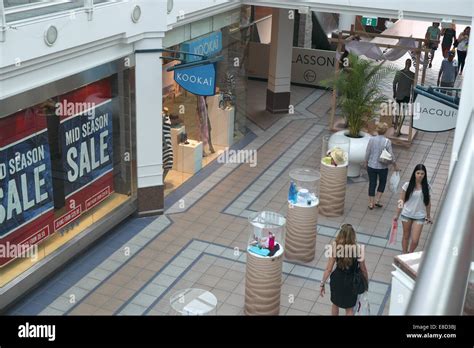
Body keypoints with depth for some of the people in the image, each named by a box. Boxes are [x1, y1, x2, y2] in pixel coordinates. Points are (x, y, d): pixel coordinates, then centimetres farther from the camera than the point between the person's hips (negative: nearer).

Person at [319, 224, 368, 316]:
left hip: (337, 280, 1)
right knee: (349, 309, 21)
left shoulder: (335, 247, -21)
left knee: (335, 304, 28)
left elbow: (328, 269, -16)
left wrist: (322, 284, -4)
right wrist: (366, 282, 8)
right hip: (351, 281, -1)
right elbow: (363, 270, -10)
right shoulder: (358, 249, -22)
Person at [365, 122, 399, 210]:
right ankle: (377, 200, 16)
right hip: (383, 167, -2)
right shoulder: (387, 142, -15)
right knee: (382, 183, 21)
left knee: (372, 184, 13)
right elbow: (391, 156, -11)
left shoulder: (371, 139, -9)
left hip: (371, 166, 2)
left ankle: (371, 203, 18)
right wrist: (395, 166, 4)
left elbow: (367, 153, -3)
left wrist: (366, 163, 14)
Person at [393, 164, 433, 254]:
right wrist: (397, 215, 0)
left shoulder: (427, 187, -5)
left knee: (415, 241, -4)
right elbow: (401, 201, -2)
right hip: (406, 214, 0)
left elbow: (428, 203, 5)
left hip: (419, 216, 0)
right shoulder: (407, 185, -8)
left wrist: (428, 216, 12)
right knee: (406, 236, 15)